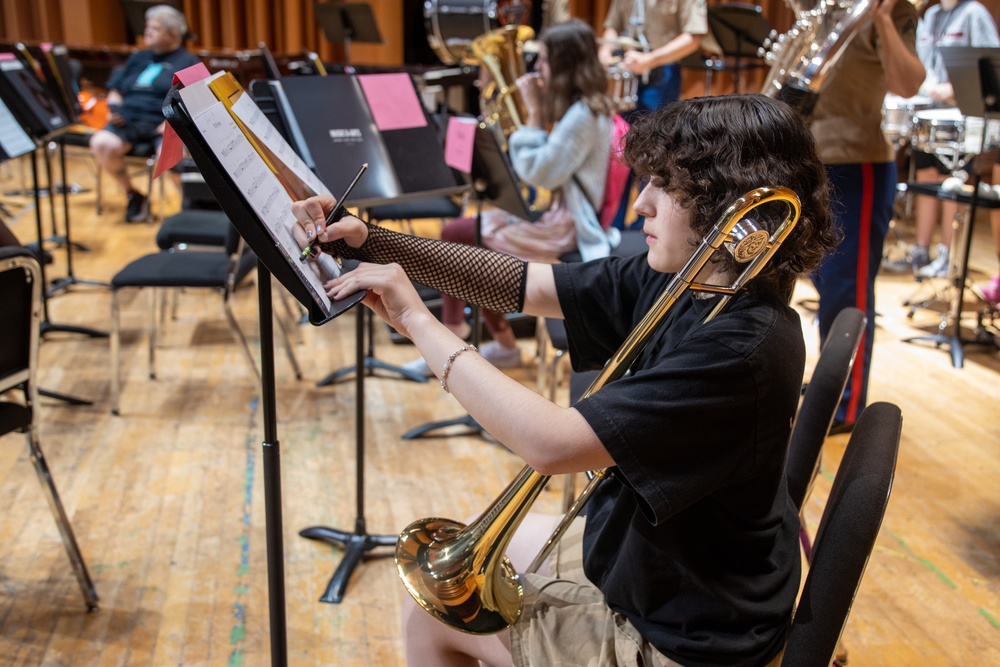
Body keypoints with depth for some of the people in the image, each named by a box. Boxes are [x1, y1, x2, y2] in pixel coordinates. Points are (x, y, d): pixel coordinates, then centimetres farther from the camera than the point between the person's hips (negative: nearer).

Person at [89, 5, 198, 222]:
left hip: (163, 125, -5)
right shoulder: (138, 58, 26)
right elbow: (115, 89, 28)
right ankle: (132, 195, -4)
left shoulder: (187, 61, 11)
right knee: (101, 144, -27)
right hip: (128, 120, 5)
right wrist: (113, 108, 5)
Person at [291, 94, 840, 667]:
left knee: (434, 613, 5)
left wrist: (418, 320, -30)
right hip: (641, 555, 8)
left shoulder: (742, 345, -33)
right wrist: (369, 243, -13)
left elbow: (552, 443, -39)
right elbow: (525, 284, -5)